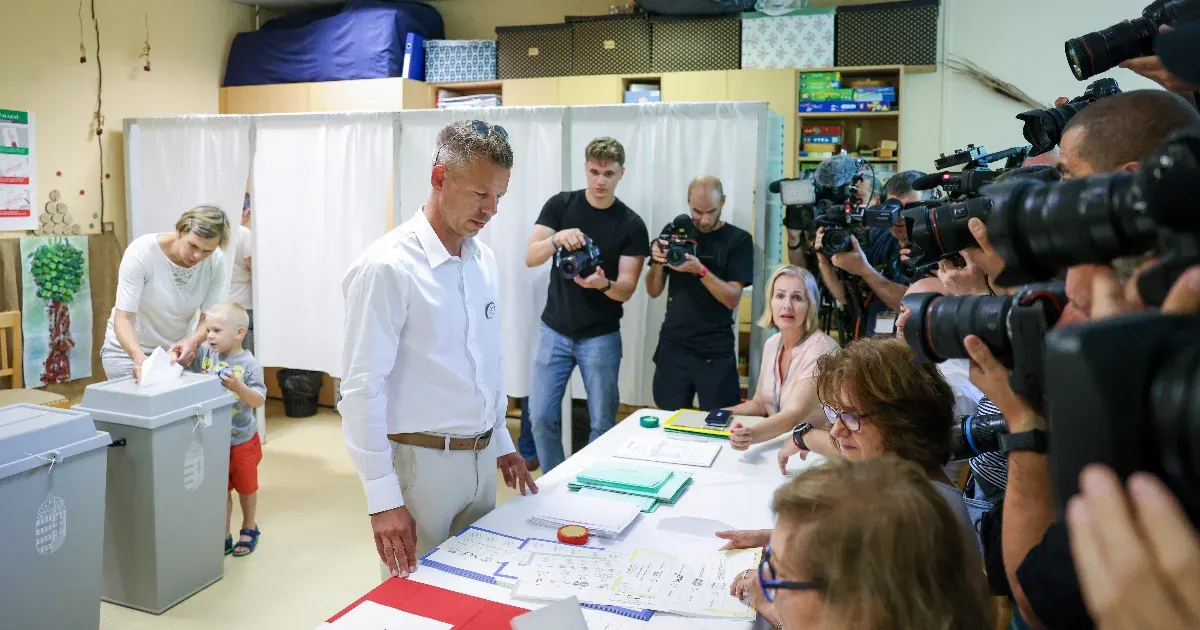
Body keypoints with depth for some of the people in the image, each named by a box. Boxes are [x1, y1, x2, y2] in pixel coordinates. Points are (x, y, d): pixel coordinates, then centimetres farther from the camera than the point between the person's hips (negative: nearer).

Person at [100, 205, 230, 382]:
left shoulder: (216, 261, -17)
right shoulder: (142, 252, -24)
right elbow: (123, 318, -26)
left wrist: (193, 341, -37)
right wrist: (138, 356, -44)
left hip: (176, 349, 2)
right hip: (129, 347, -2)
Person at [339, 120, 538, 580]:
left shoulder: (484, 258, 5)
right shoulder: (387, 267, -18)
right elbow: (362, 388, -18)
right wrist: (383, 498, -19)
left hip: (481, 457, 7)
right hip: (420, 461, -7)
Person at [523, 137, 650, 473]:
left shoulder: (632, 225, -5)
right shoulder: (560, 205, -1)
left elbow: (626, 290, -9)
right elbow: (530, 258, -10)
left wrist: (603, 284, -32)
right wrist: (557, 239, -31)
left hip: (601, 337, -1)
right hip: (554, 331, 1)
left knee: (603, 423, 5)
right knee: (541, 417, 3)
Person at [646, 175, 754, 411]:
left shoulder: (738, 239, -3)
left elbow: (732, 300, -11)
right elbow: (653, 292, 6)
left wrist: (700, 270, -24)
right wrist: (658, 263, -13)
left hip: (716, 352, -2)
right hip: (672, 347, 3)